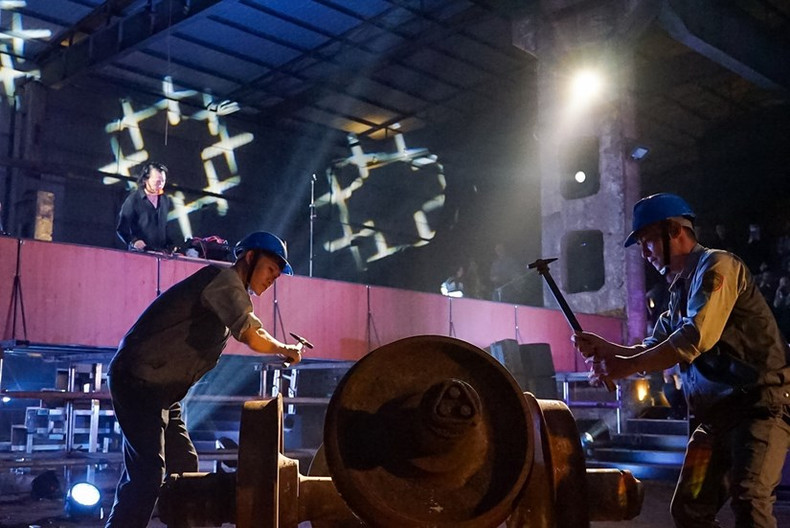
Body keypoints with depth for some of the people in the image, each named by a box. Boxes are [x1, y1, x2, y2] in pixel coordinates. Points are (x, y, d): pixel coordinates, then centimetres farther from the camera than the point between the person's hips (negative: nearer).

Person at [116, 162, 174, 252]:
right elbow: (122, 228, -5)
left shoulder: (165, 200, 12)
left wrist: (170, 246, 9)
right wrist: (134, 241, -21)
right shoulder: (133, 200, -4)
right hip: (139, 253, -4)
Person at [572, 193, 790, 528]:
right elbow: (655, 350, 20)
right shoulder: (680, 289, 17)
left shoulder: (715, 266, -9)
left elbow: (698, 336, -23)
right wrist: (605, 348, 4)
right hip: (717, 415, 9)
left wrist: (624, 367, -22)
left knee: (748, 501, -25)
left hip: (761, 403, -9)